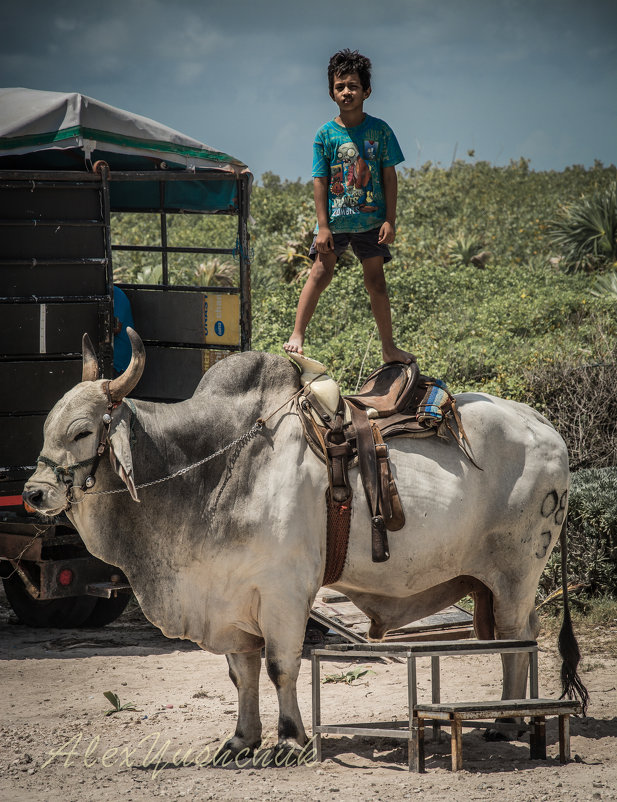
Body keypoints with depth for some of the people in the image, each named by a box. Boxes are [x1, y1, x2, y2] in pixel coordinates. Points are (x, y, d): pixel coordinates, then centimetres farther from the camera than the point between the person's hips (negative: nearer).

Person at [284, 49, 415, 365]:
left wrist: (390, 220, -3)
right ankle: (297, 335, -6)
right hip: (335, 219, -1)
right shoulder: (326, 134, -2)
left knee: (376, 280, 5)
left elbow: (389, 176, 3)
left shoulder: (379, 130, 1)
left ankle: (389, 347, 13)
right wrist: (323, 226, -7)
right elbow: (320, 181, -2)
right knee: (321, 272, -10)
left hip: (371, 220, 1)